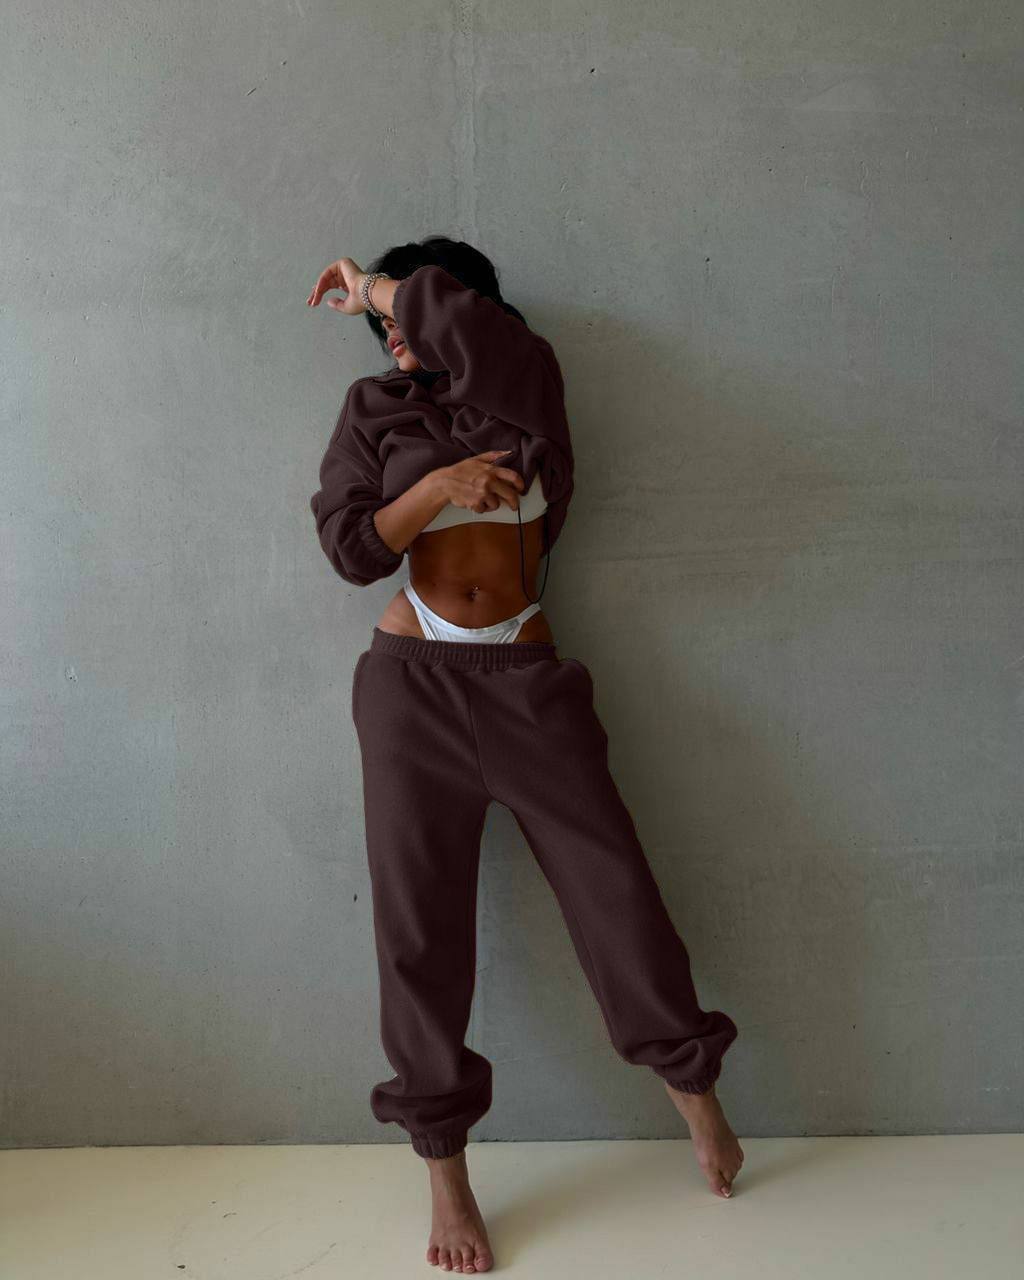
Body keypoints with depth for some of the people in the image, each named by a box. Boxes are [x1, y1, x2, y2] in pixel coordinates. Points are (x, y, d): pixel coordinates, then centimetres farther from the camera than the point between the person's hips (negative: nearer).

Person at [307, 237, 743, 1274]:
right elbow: (350, 547, -1)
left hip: (525, 678, 0)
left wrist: (377, 288, 2)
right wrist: (439, 485, -13)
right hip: (414, 682, 1)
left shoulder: (521, 386, 6)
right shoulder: (375, 408, 10)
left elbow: (456, 315, -15)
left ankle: (689, 1083, 27)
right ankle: (444, 1170, 14)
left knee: (611, 878, 2)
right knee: (420, 916, 1)